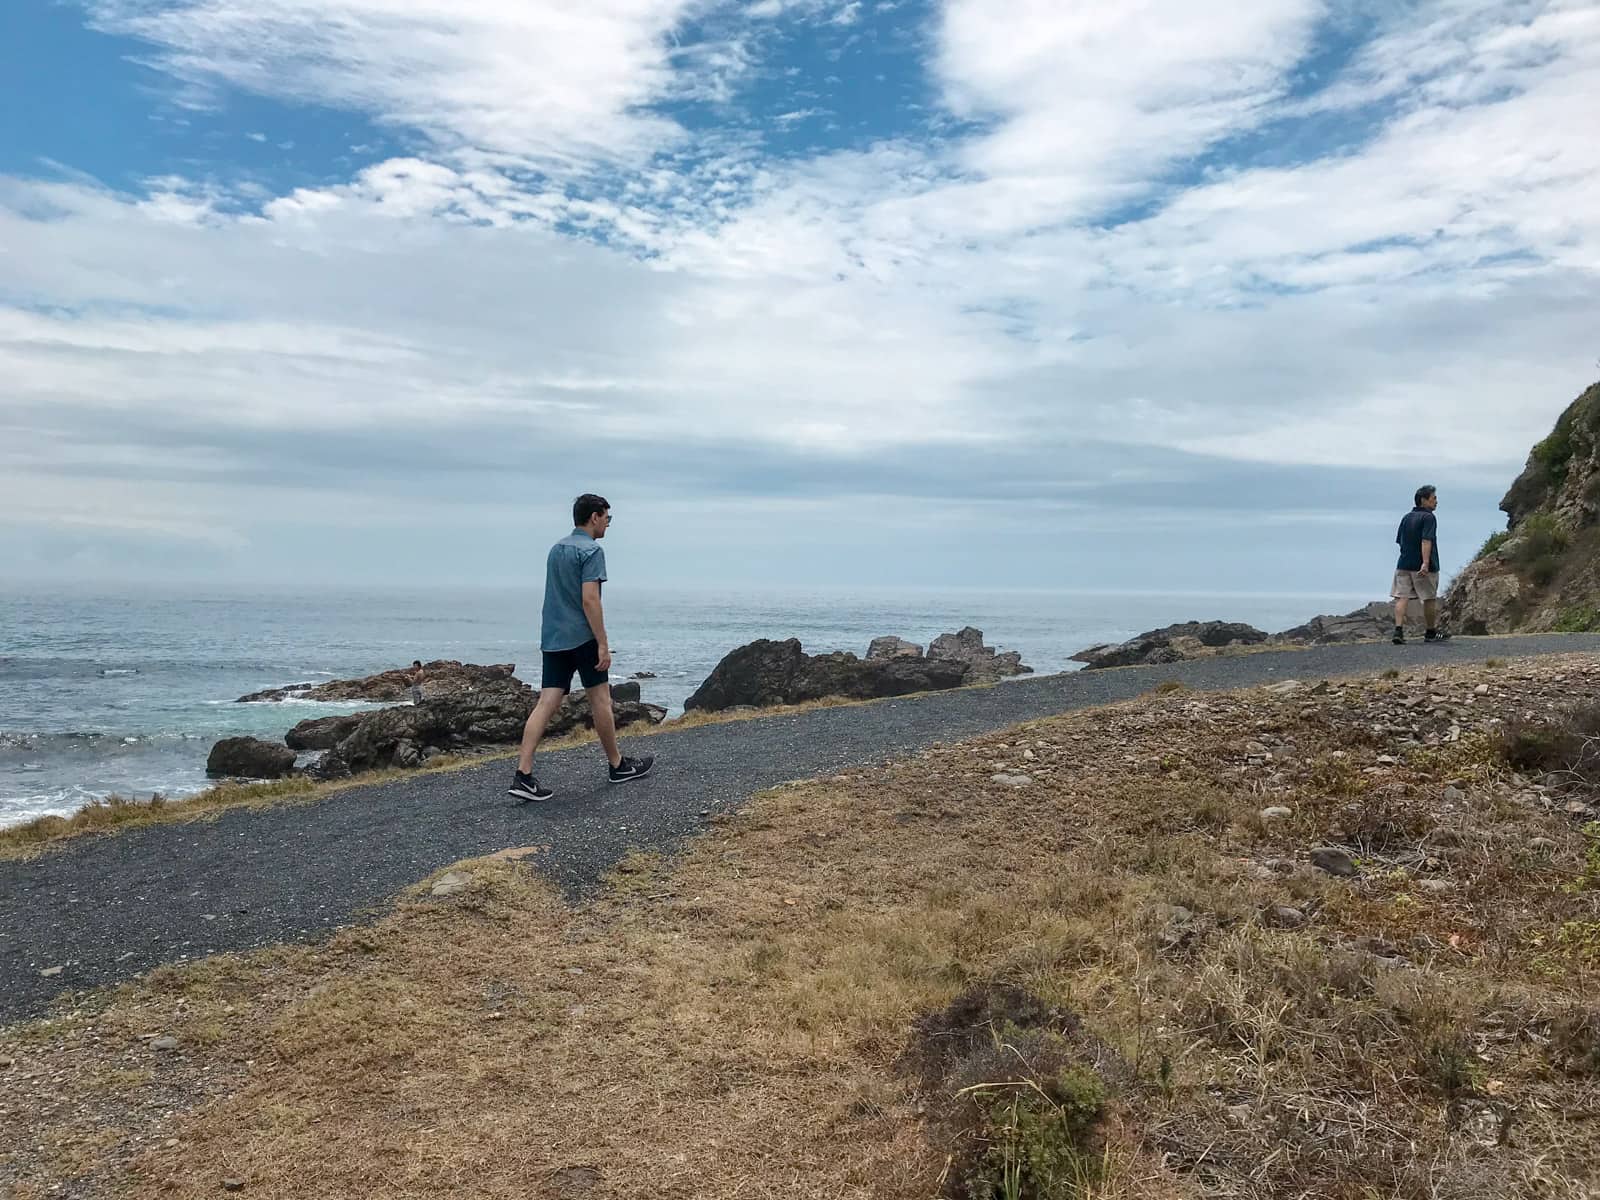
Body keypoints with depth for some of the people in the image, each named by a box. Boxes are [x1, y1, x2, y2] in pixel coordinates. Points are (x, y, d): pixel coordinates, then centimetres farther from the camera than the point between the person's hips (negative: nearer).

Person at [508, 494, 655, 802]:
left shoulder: (556, 549, 15)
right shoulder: (591, 550, -12)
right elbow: (589, 599, -20)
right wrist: (603, 644, -18)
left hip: (552, 638, 7)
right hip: (582, 638, -7)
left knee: (546, 703, 0)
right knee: (600, 699, 6)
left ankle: (523, 775, -9)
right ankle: (617, 765, 20)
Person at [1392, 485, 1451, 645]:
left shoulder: (1406, 517, 13)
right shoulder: (1428, 517, -9)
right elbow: (1426, 541, -21)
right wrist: (1425, 563, -28)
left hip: (1404, 565, 6)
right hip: (1424, 568, -6)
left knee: (1402, 597, -2)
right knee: (1430, 599, 9)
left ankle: (1398, 630, -17)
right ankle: (1431, 633, 21)